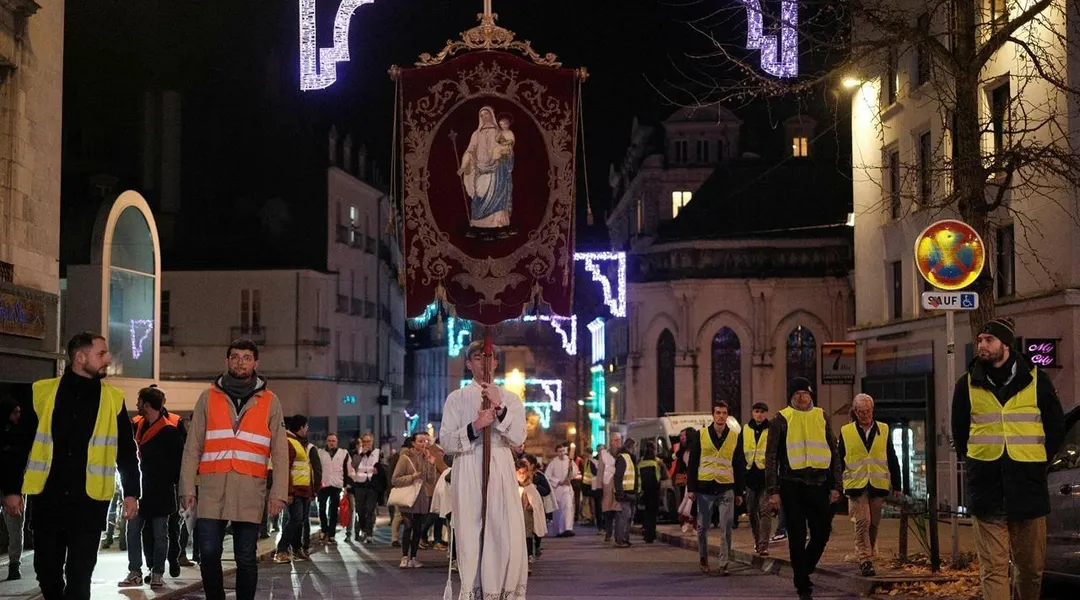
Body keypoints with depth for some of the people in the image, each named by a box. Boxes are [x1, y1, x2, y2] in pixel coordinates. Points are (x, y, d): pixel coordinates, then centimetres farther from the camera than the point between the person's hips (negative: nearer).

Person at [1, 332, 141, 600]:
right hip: (47, 499, 1)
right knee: (47, 570, 8)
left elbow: (127, 451, 9)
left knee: (79, 573, -1)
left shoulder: (113, 399, 5)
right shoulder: (42, 392, 3)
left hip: (90, 501, 0)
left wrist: (131, 493, 3)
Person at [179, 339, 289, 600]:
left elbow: (280, 453, 5)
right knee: (209, 554, -4)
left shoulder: (270, 402, 8)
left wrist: (279, 493, -4)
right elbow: (192, 447, 8)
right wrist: (187, 488, 0)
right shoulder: (209, 397, 10)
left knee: (246, 559, 3)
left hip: (250, 492, 0)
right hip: (212, 490, 1)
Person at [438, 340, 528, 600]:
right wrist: (474, 427, -14)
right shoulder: (456, 398, 8)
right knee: (470, 532, -2)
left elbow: (518, 438, -2)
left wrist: (500, 407, -13)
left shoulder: (511, 399, 11)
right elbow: (446, 442, 1)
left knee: (508, 533, -8)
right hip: (468, 471, -1)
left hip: (500, 470, 1)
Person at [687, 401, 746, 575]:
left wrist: (739, 492, 6)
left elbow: (739, 466, 9)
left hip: (726, 488, 0)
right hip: (704, 487, 0)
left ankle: (724, 564, -4)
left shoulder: (735, 437, 6)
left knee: (726, 528, -7)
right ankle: (703, 559, 24)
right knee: (702, 526, 7)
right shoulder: (701, 435, 4)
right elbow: (693, 463, 5)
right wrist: (691, 488, 0)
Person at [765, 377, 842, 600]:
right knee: (797, 537, 2)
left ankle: (803, 570, 30)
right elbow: (771, 457, -2)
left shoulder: (821, 417, 10)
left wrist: (835, 486, 5)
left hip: (819, 484, 3)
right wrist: (773, 491, -9)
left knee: (822, 532, 5)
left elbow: (834, 453, 13)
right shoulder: (781, 420, 0)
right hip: (792, 485, -3)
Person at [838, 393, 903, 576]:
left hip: (878, 485, 2)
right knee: (862, 522, -12)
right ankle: (865, 560, -13)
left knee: (873, 524, 7)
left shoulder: (883, 430, 9)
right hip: (856, 485, -2)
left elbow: (892, 460, 11)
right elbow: (839, 460, 7)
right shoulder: (846, 432, 4)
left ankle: (867, 558, 21)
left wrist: (897, 486, 9)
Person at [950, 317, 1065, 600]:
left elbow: (1056, 427, 12)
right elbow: (960, 431, 16)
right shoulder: (968, 384, 6)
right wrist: (976, 465, 11)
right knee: (993, 568, -6)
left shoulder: (1036, 380, 4)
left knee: (1032, 566, 7)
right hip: (987, 489, 0)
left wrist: (1036, 462, 8)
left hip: (1028, 487, 0)